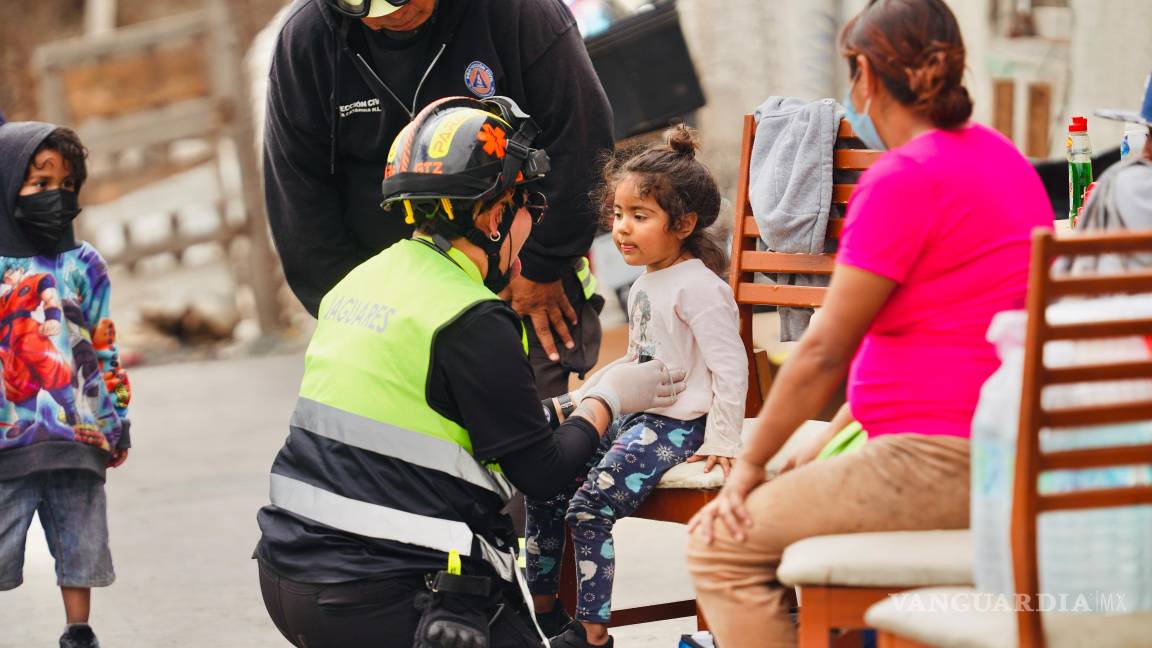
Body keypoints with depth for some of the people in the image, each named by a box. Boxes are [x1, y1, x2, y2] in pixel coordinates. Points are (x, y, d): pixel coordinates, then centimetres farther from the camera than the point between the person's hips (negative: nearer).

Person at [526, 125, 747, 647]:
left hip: (677, 426, -10)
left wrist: (721, 442, -19)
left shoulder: (698, 287, -14)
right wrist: (591, 390, 18)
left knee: (591, 506, -21)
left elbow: (730, 367, -17)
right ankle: (541, 605, 15)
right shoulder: (645, 285, 15)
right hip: (631, 416, 10)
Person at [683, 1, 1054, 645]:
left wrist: (749, 464, -2)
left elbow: (825, 352, -13)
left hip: (949, 464, -10)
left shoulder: (904, 180, -15)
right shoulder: (1000, 156, 14)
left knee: (720, 544, -5)